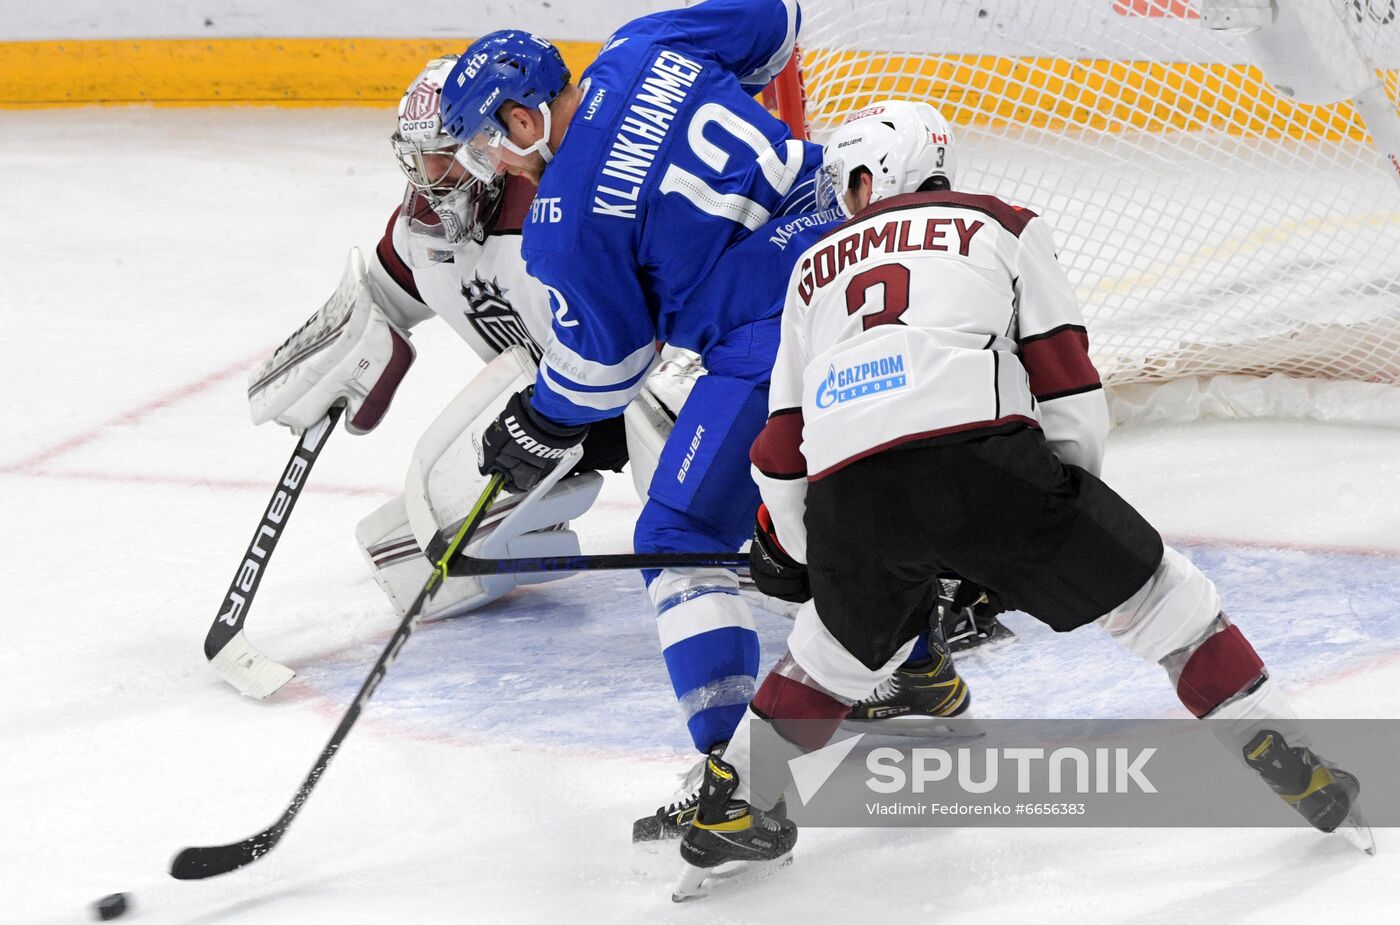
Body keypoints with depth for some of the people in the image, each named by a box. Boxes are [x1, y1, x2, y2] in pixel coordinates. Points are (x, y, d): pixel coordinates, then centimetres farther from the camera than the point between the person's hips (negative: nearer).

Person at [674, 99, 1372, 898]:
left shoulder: (817, 266, 32)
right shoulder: (1003, 226, 25)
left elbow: (781, 446, 31)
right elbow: (1066, 380, 14)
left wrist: (794, 549, 47)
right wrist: (1077, 509, 25)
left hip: (848, 495, 3)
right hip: (981, 455, -3)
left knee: (839, 646, 30)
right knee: (1155, 591, 12)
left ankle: (730, 809, 28)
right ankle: (1284, 759, 6)